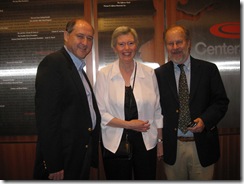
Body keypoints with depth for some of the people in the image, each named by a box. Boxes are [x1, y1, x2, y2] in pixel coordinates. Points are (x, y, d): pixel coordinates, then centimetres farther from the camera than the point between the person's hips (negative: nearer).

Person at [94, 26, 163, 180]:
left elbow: (157, 110, 4)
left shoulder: (149, 73, 0)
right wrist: (128, 124, -12)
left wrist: (160, 140, 6)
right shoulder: (104, 74, -5)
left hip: (146, 142, 2)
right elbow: (100, 112, -6)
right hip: (115, 144, -1)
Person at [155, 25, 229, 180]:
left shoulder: (208, 69, 0)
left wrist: (205, 120, -16)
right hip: (172, 147, 1)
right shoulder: (159, 73, 2)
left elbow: (221, 101, 1)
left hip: (202, 145, 0)